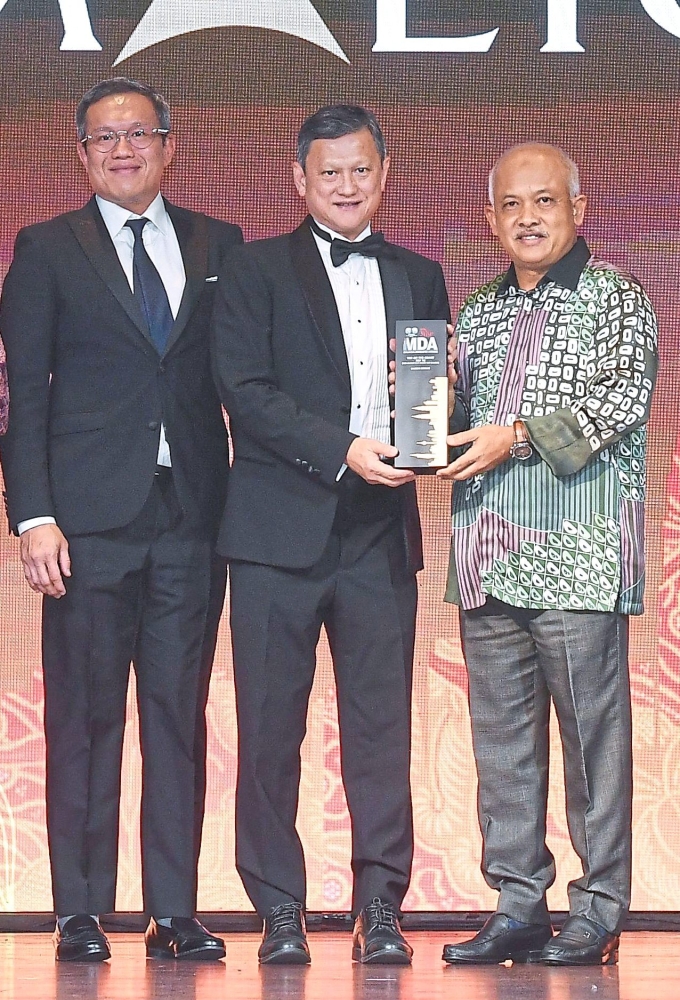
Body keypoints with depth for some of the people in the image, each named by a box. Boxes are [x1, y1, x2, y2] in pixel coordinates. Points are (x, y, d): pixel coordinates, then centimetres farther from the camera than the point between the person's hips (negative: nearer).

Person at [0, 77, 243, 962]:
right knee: (84, 718, 0)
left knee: (181, 715, 3)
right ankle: (82, 914, 6)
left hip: (191, 517, 2)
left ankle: (174, 913, 7)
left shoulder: (218, 246, 13)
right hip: (91, 517, -2)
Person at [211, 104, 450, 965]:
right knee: (270, 726, -1)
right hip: (279, 531, -2)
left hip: (381, 533, 3)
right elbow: (245, 392, -6)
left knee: (382, 727, 1)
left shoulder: (419, 278, 16)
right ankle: (279, 910, 7)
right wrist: (342, 450, -15)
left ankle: (380, 908, 7)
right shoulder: (256, 271, 5)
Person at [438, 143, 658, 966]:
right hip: (488, 557, 6)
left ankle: (598, 912, 1)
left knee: (592, 729, -4)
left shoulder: (615, 299, 1)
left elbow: (622, 397, -11)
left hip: (578, 557, -6)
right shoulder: (478, 313, 19)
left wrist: (521, 434, -18)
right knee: (501, 735, 6)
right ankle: (519, 905, 12)